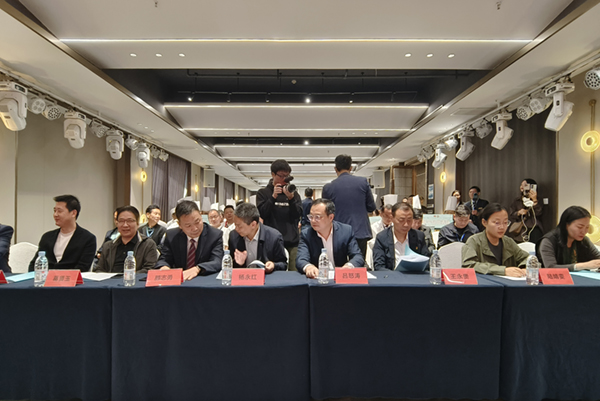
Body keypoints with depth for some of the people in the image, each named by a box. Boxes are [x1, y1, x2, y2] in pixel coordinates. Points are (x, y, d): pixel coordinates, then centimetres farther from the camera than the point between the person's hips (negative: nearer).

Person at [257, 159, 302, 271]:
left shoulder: (293, 193, 13)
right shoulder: (263, 193, 8)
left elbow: (298, 215, 2)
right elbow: (262, 214, -4)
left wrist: (291, 198, -14)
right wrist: (273, 197, -14)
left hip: (292, 242, 2)